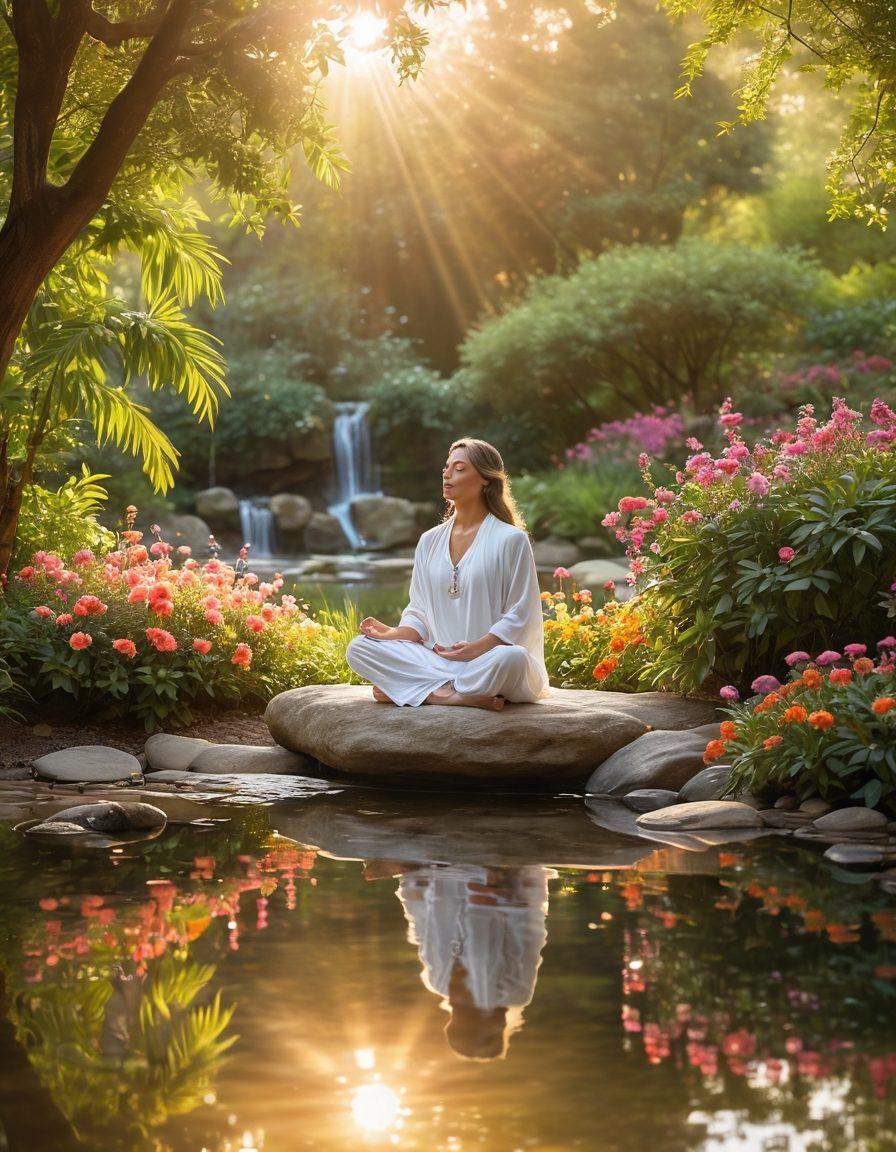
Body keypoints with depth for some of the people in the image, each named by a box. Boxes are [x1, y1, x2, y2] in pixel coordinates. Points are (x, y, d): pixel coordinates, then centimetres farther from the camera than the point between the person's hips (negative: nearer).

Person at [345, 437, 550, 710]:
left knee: (511, 658, -41)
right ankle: (462, 696, -27)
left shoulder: (510, 540, -1)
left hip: (488, 659, -5)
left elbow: (519, 617, -6)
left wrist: (476, 649, -19)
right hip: (436, 658, 5)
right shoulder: (429, 541, 15)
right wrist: (392, 634, -7)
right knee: (358, 648, -17)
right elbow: (419, 616, 15)